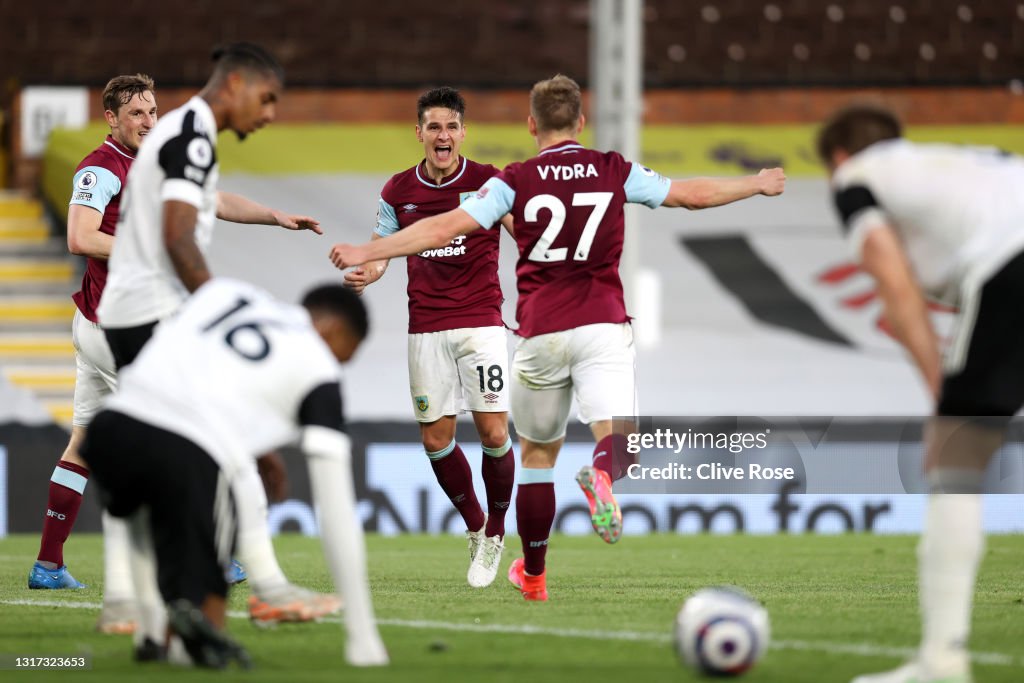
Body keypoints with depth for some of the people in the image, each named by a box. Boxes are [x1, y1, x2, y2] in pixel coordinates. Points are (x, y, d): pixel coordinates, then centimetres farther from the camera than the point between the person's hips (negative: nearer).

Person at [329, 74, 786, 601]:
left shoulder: (516, 181, -1)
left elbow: (446, 227, -8)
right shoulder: (615, 172, 4)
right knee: (615, 433, -9)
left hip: (540, 331, 0)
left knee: (537, 452, 15)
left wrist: (365, 254, -2)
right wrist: (757, 184, 30)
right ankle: (603, 473, -47)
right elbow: (694, 194, 13)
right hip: (603, 322, 0)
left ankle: (532, 574, 24)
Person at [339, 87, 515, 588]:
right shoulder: (398, 192, 4)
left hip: (481, 320, -3)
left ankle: (495, 533, 12)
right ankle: (475, 528, 23)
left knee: (493, 433, -10)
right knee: (435, 438, 1)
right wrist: (364, 273, -9)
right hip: (426, 327, 3)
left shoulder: (487, 181, -4)